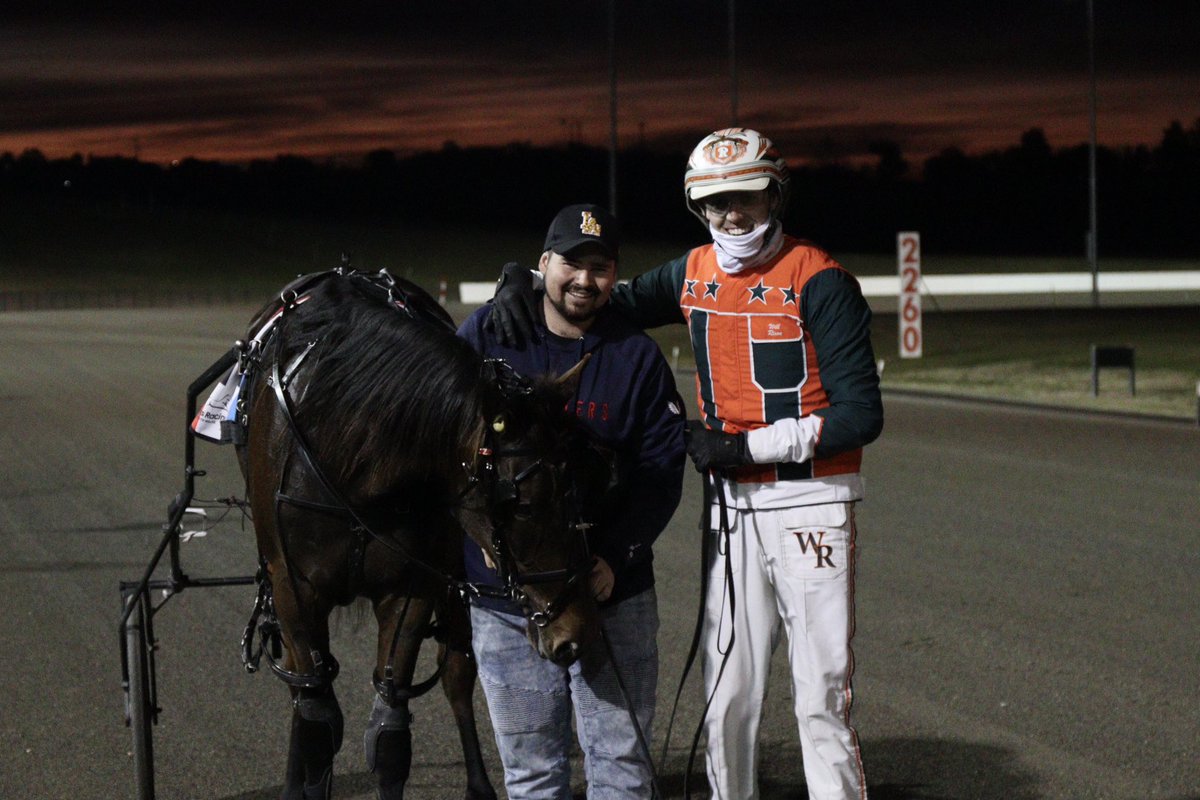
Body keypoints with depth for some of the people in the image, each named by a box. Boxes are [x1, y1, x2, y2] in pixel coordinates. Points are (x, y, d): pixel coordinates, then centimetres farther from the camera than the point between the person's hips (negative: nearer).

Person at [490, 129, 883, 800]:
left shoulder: (819, 283, -10)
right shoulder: (695, 275, 7)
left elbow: (861, 414, -14)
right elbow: (613, 305, 22)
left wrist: (749, 446, -18)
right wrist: (522, 282, 4)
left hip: (811, 506, -5)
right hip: (733, 510, 5)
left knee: (823, 700, -5)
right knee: (727, 699, 7)